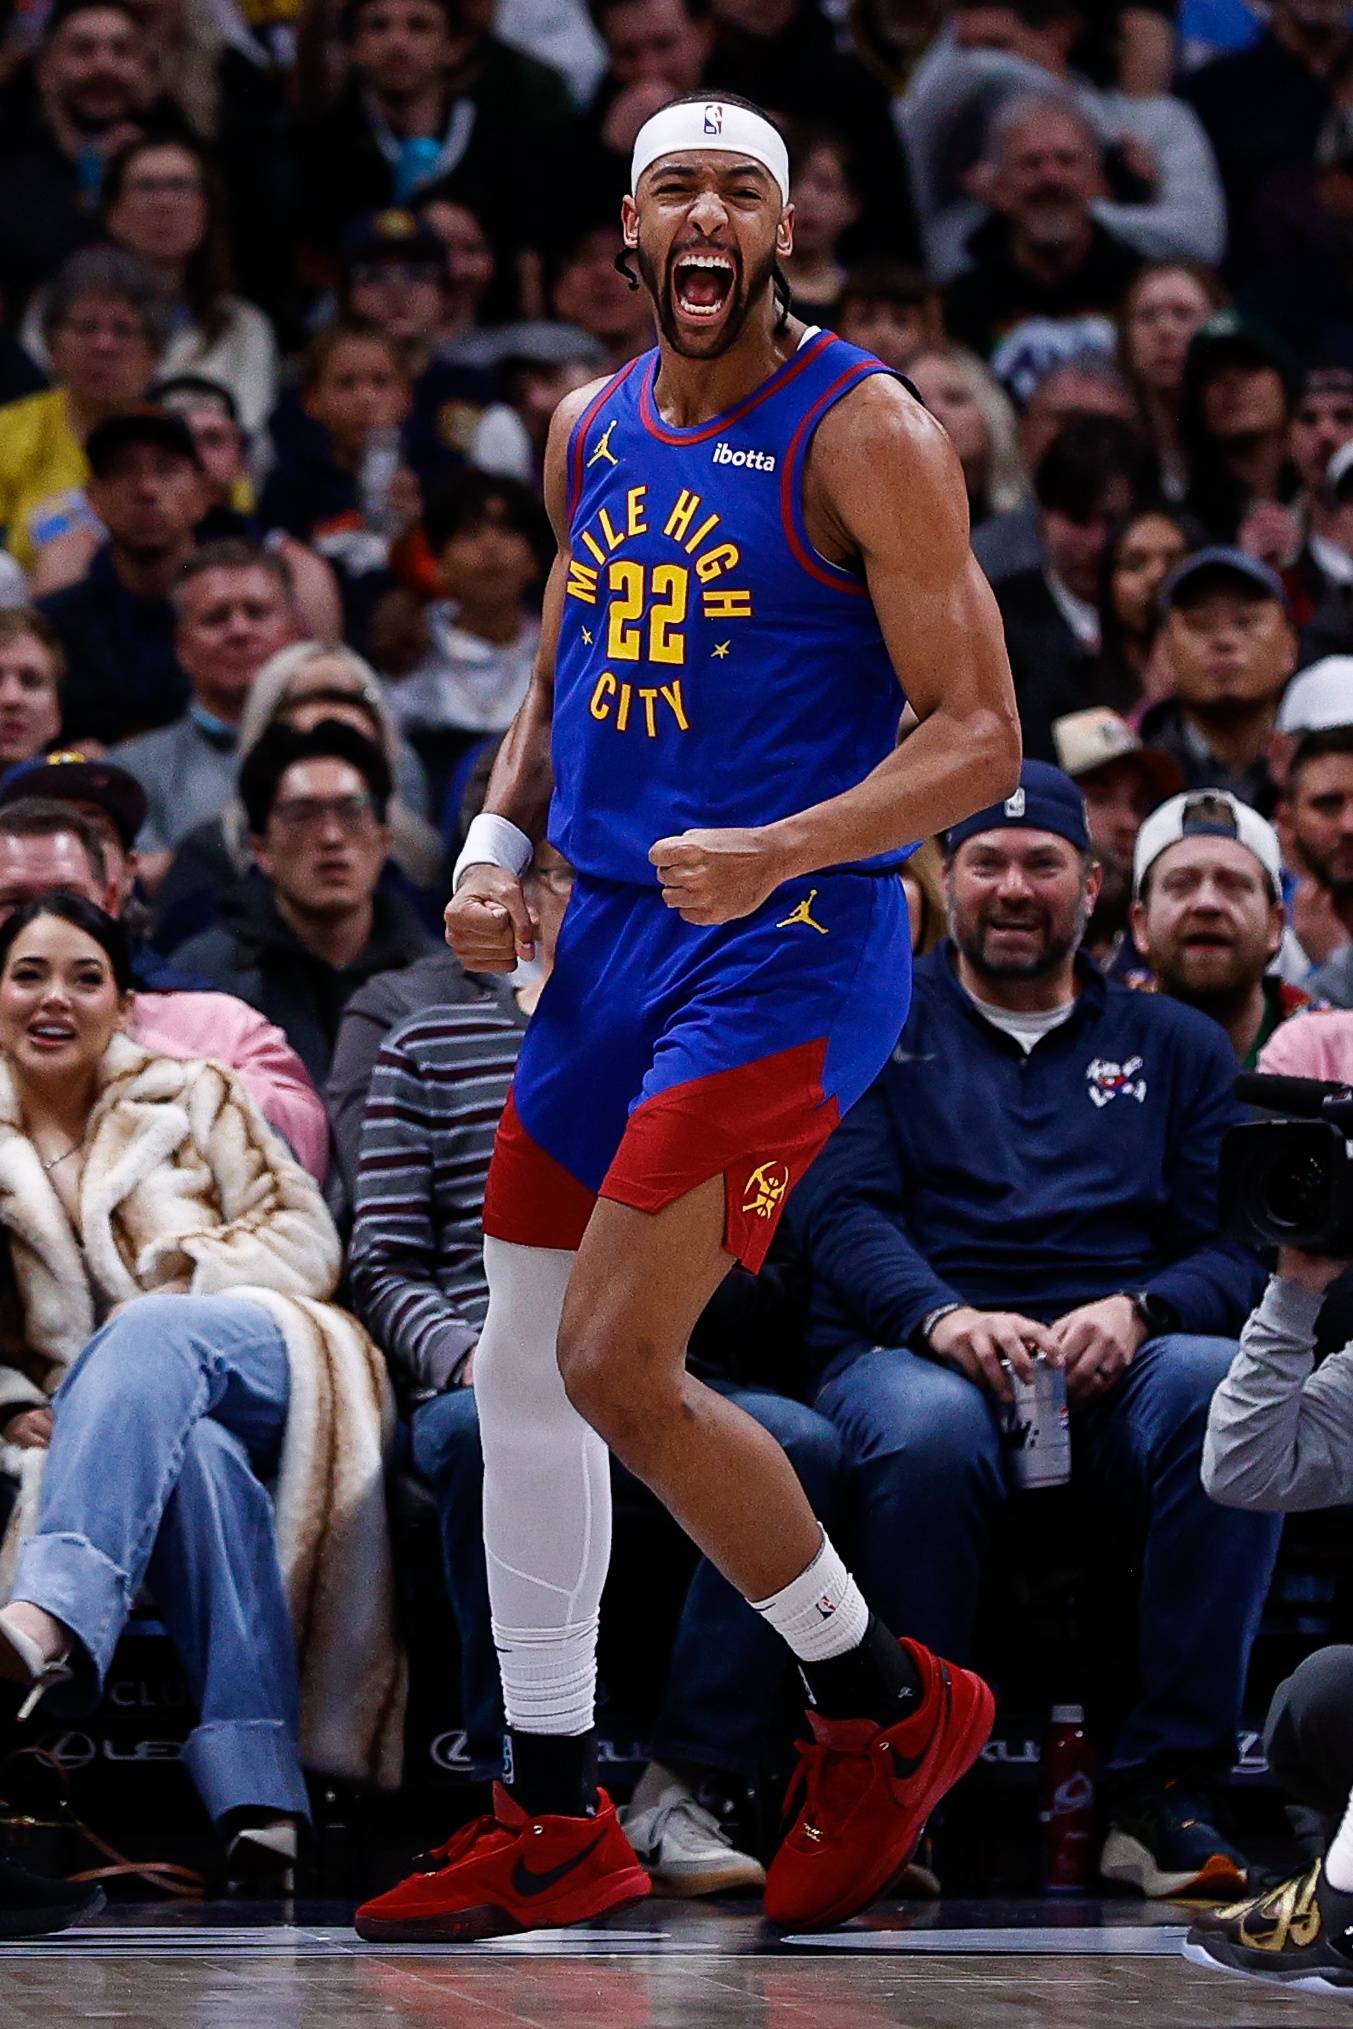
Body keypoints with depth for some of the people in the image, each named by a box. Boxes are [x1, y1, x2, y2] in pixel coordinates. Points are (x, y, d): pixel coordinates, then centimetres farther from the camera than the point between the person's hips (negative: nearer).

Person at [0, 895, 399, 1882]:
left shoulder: (191, 1097, 18)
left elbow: (308, 1239, 10)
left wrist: (185, 1274, -7)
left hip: (260, 1362, -1)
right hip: (129, 1423, 1)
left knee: (149, 1332, -38)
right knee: (199, 1459, -39)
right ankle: (255, 1790, -56)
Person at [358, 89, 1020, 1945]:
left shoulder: (865, 435, -11)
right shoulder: (592, 431, 11)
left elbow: (981, 738, -13)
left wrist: (775, 854, -27)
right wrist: (494, 847, 6)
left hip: (786, 952, -8)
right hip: (611, 937, 8)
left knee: (615, 1367, -14)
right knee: (524, 1371, 8)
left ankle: (885, 1703, 6)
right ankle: (553, 1825, 18)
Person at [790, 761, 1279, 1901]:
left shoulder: (1174, 1047, 23)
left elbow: (1238, 1247, 11)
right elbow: (838, 1210, 2)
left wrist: (1137, 1311, -13)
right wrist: (945, 1318, -19)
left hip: (1114, 1369, 2)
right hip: (913, 1348, -2)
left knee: (1223, 1384, -34)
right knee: (927, 1428, -40)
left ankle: (1165, 1785, -30)